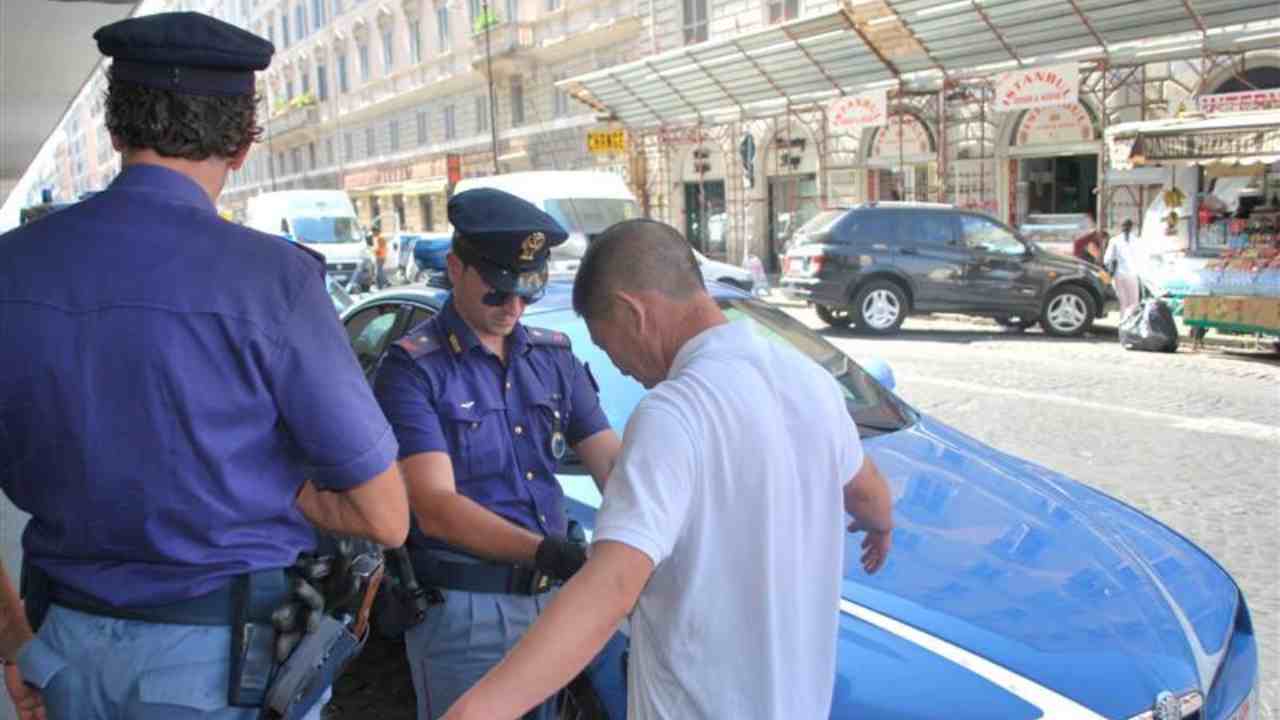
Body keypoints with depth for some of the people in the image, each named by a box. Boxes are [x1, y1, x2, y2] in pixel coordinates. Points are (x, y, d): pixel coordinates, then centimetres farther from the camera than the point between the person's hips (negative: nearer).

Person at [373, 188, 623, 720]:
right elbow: (435, 509, -20)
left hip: (550, 598, 5)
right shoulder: (414, 368, -10)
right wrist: (550, 552, -32)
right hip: (462, 611, -5)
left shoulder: (555, 357, 7)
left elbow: (611, 462, 1)